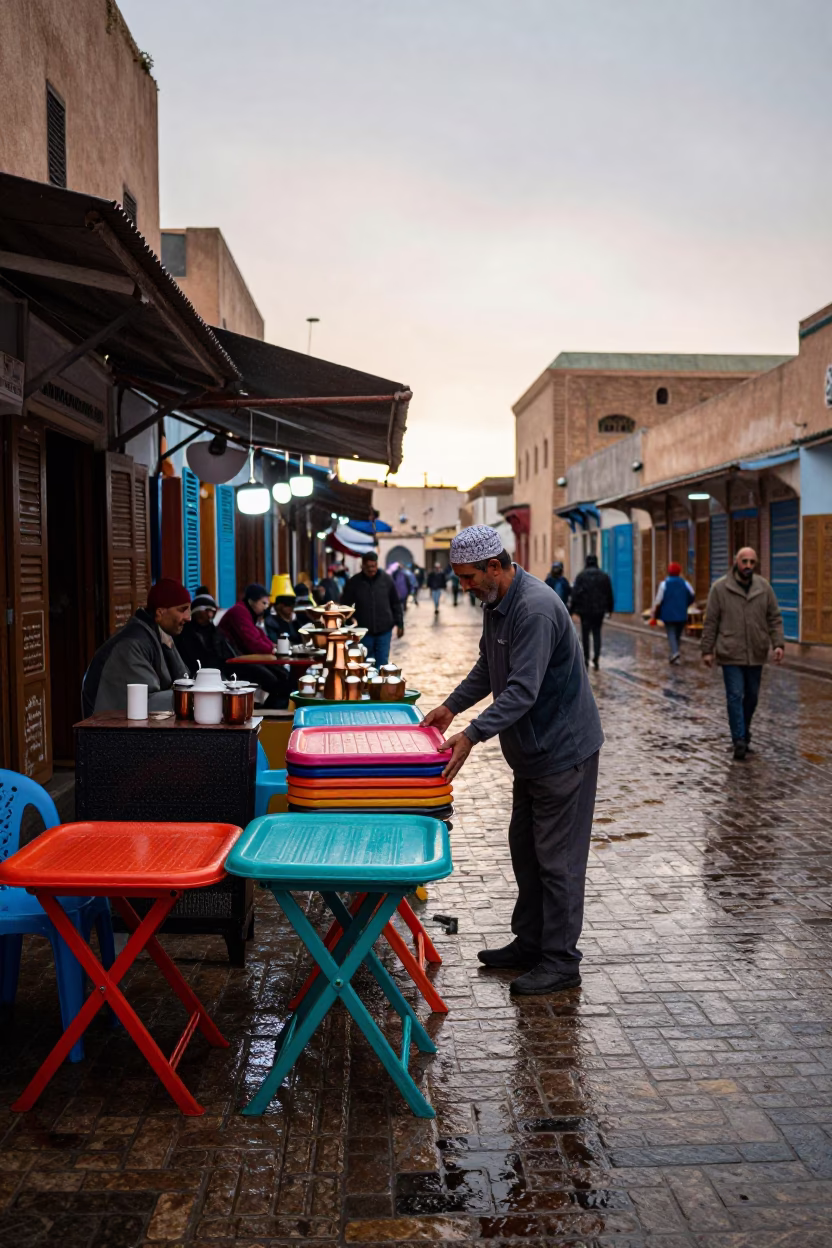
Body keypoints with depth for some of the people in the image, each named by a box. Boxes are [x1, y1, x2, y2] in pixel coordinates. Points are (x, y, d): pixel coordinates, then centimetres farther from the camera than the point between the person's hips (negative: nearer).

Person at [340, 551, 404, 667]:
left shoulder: (387, 579, -2)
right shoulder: (354, 582, -4)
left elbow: (395, 603, 6)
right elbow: (345, 605, 2)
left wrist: (399, 624, 5)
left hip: (384, 630, 0)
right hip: (364, 631, 0)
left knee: (382, 664, 1)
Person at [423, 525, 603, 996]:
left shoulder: (536, 608, -25)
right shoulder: (497, 603, 7)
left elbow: (522, 691, -31)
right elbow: (488, 667, 20)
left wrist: (472, 735, -35)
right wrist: (452, 705, 10)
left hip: (564, 749, -10)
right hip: (533, 750, 10)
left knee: (557, 859, -1)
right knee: (525, 849, 17)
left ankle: (561, 961, 11)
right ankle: (530, 942, 31)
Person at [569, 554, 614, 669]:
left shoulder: (581, 576, -4)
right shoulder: (604, 576, 5)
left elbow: (575, 593, -9)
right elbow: (609, 594, 9)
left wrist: (572, 609, -5)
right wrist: (610, 608, 19)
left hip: (585, 609, -2)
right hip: (599, 610, 2)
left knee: (585, 634, 8)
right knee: (597, 633, 9)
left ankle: (586, 659, 11)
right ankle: (596, 658, -4)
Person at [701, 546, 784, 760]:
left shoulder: (764, 587, 3)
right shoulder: (720, 588, -5)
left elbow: (775, 618, 6)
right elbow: (710, 622, -2)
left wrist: (778, 644, -6)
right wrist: (707, 650, -3)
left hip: (756, 654, 3)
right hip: (731, 654, -3)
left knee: (752, 696, 13)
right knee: (735, 696, -6)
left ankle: (744, 732, 32)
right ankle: (740, 741, -4)